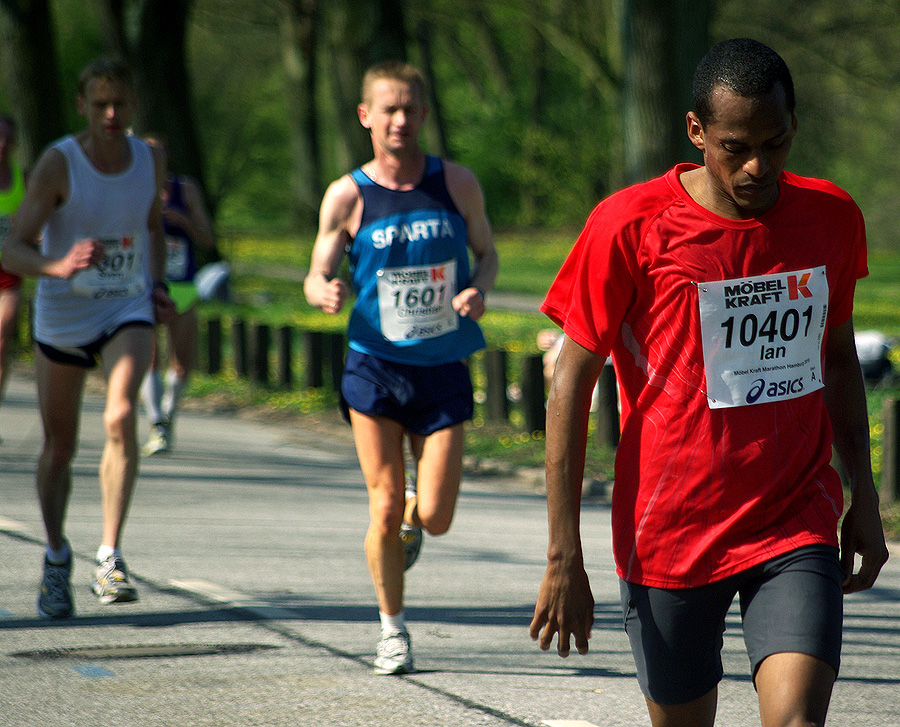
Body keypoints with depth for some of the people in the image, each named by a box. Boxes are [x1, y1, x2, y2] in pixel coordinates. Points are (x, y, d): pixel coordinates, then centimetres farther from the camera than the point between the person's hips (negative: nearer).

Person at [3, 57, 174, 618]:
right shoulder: (59, 163, -15)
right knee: (60, 447, 8)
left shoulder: (151, 160, -2)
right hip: (62, 318, -1)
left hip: (128, 311, 1)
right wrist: (57, 266, -41)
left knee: (121, 416, -24)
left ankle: (110, 558, -20)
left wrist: (158, 286, 4)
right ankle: (57, 556, 33)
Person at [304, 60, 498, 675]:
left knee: (436, 518, -3)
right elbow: (317, 276, 2)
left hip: (444, 370, 1)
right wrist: (326, 292, -22)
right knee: (385, 512, -5)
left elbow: (486, 252, 12)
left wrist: (479, 291, -10)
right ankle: (393, 629, 16)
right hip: (375, 368, -1)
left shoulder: (458, 184, 0)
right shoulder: (347, 197, -4)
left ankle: (409, 514, 35)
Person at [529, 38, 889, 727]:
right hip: (669, 535, -1)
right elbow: (572, 384, -6)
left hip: (798, 525, 2)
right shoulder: (630, 226, -10)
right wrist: (564, 558, -8)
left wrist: (864, 498, 17)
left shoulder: (832, 218, 1)